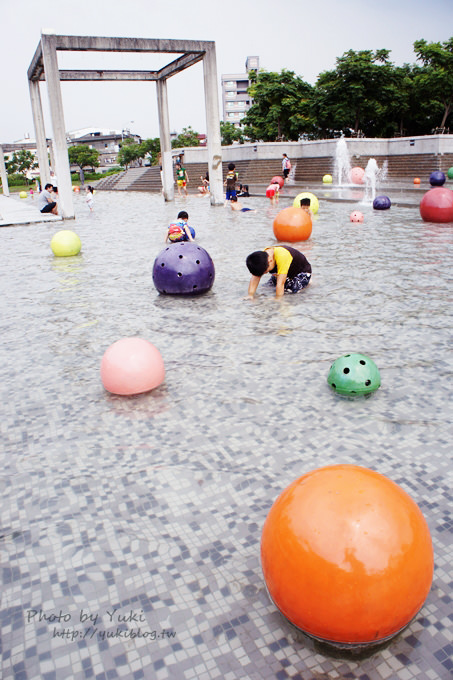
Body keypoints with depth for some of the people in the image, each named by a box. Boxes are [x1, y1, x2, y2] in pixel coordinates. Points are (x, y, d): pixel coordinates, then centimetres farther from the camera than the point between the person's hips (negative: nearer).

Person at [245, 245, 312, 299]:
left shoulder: (281, 257, -43)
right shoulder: (262, 255, -21)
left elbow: (280, 283, -42)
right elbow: (255, 277, -22)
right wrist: (250, 295, -30)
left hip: (303, 272, -7)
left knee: (293, 289, -27)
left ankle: (306, 281, 3)